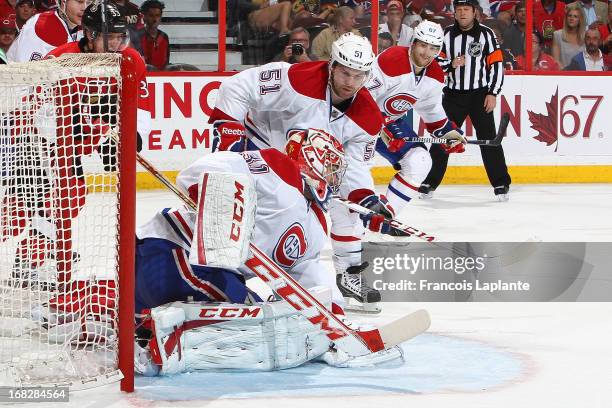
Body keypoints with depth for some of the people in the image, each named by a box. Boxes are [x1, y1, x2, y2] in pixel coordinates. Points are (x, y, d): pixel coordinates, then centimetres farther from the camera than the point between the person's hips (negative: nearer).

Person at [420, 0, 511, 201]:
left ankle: (501, 184, 0)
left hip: (480, 94, -2)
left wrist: (492, 94, -9)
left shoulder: (486, 34, -3)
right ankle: (430, 182, 11)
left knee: (488, 138, -7)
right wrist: (451, 64, -15)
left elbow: (497, 64, -4)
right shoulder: (446, 34, 3)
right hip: (453, 94, 2)